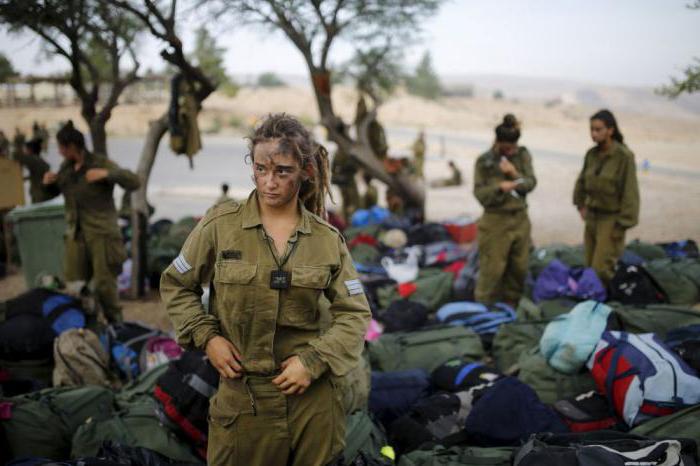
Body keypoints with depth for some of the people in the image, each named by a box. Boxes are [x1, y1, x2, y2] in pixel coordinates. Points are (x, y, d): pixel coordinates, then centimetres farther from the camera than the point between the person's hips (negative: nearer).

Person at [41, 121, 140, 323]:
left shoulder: (101, 163, -7)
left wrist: (107, 174, -27)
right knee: (73, 284, 2)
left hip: (102, 234, -5)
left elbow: (134, 182, -15)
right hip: (76, 234, 6)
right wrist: (48, 182, 3)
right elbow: (53, 192, 25)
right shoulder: (66, 167, 10)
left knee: (104, 284, -7)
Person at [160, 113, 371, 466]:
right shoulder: (220, 224, -5)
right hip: (242, 393, -1)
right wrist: (206, 337, -7)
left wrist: (314, 361, -11)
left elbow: (355, 314, 2)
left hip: (312, 392, 1)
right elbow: (175, 285, 6)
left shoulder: (328, 239, -2)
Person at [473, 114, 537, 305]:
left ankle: (510, 307, 26)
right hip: (495, 220, -4)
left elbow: (531, 183, -1)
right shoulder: (484, 161, -4)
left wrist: (515, 174, -19)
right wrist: (499, 187, -24)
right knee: (492, 270, -4)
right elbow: (480, 193, -6)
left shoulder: (523, 155, 5)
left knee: (519, 268, 11)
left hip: (520, 219, 4)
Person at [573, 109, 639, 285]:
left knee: (601, 268, -11)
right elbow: (582, 181, 20)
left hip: (611, 218, -6)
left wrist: (623, 224, -15)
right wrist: (581, 204, 17)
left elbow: (630, 192, -15)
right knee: (590, 265, 11)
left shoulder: (624, 156, -16)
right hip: (592, 217, 6)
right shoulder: (592, 154, 2)